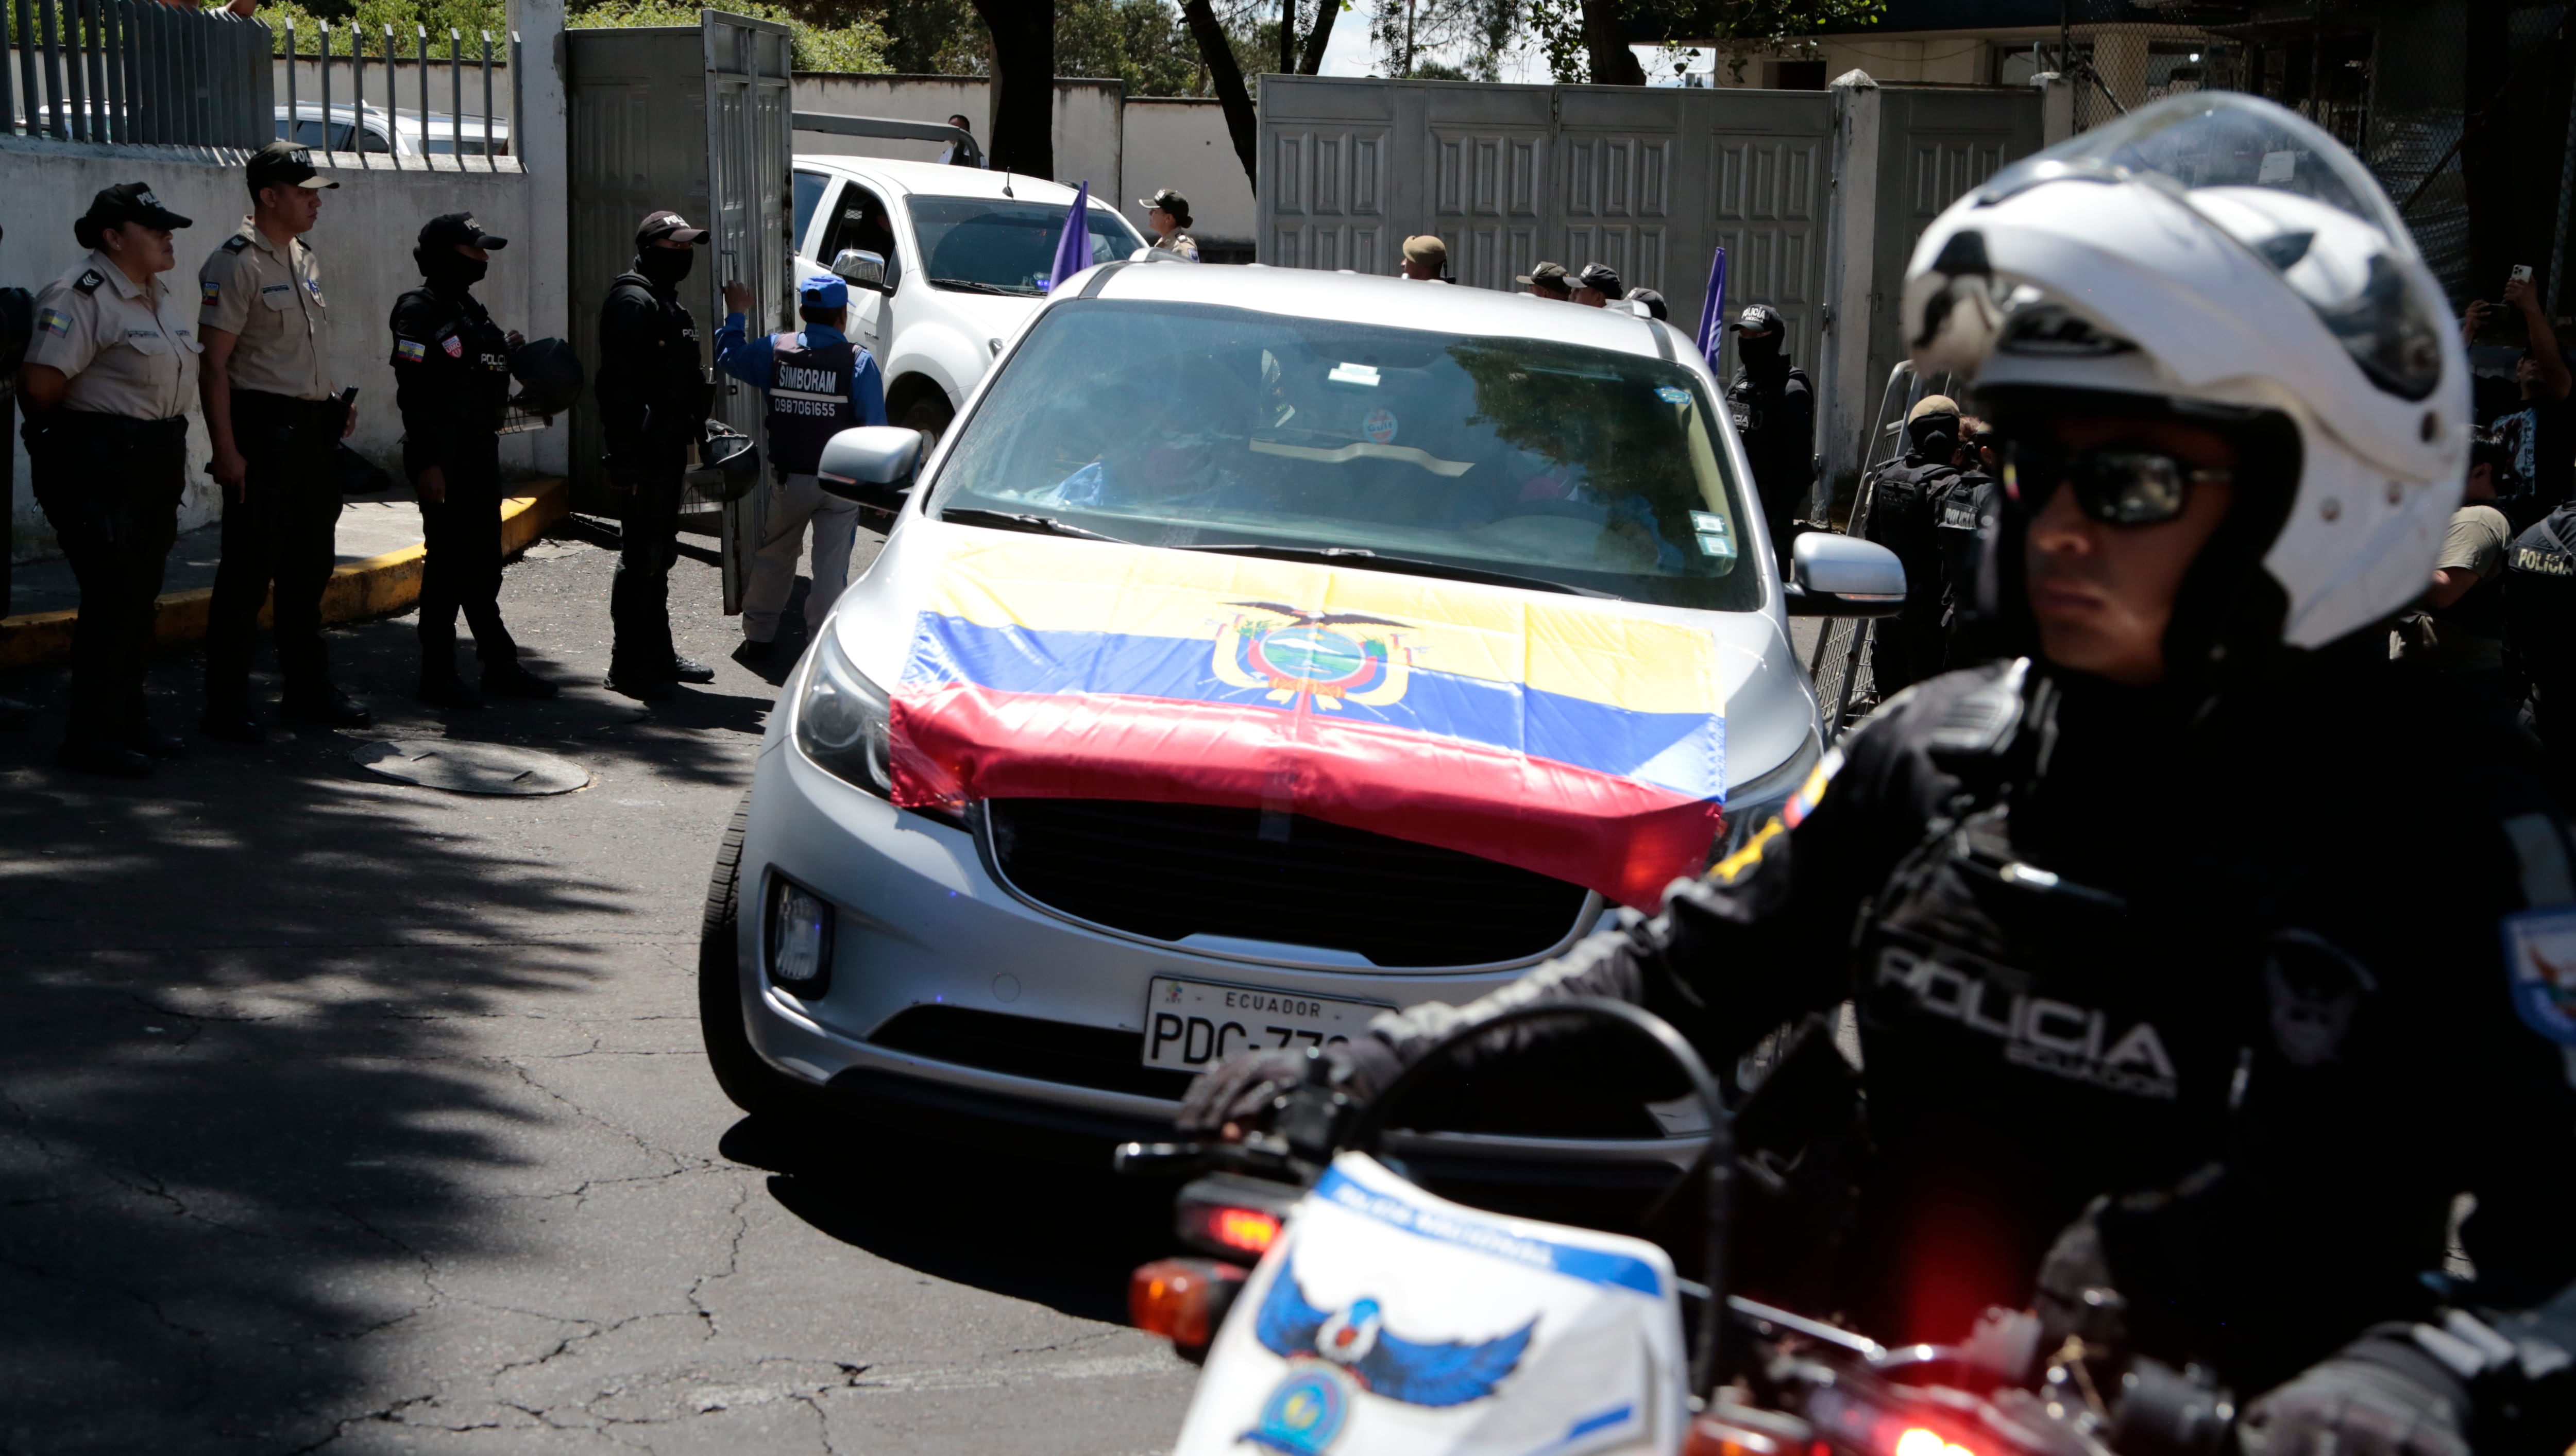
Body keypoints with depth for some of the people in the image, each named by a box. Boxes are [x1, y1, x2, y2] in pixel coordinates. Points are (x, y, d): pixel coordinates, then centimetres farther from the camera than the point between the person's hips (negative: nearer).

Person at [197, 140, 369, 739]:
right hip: (262, 431, -8)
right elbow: (214, 364, -15)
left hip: (313, 431, 8)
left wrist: (335, 399, 10)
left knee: (310, 566, 14)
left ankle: (309, 689, 25)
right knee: (249, 571, -4)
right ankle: (227, 705, 3)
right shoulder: (235, 264, -11)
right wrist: (226, 451, -20)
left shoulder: (305, 260, 15)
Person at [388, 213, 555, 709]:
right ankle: (438, 676, 3)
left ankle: (500, 666, 20)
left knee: (483, 562, 13)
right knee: (448, 562, -5)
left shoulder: (470, 309, 17)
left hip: (481, 452, 9)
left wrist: (505, 350, 5)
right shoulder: (419, 312, -11)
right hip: (445, 458, -9)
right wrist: (427, 463, -22)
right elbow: (414, 390, -17)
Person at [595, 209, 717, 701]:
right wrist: (629, 456, -25)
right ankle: (628, 664, -2)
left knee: (659, 551, 16)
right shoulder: (633, 301, -14)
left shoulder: (668, 301, 19)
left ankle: (657, 652, 26)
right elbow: (620, 385, -21)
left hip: (668, 446, 10)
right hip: (645, 450, -10)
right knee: (643, 554, -7)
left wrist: (696, 424, 20)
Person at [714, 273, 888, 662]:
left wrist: (737, 315, 30)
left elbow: (728, 357, 15)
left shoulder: (775, 350, -3)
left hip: (787, 479, 3)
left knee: (773, 557, 18)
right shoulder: (859, 361, -10)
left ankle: (757, 637, 26)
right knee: (831, 565, 3)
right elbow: (875, 428, -9)